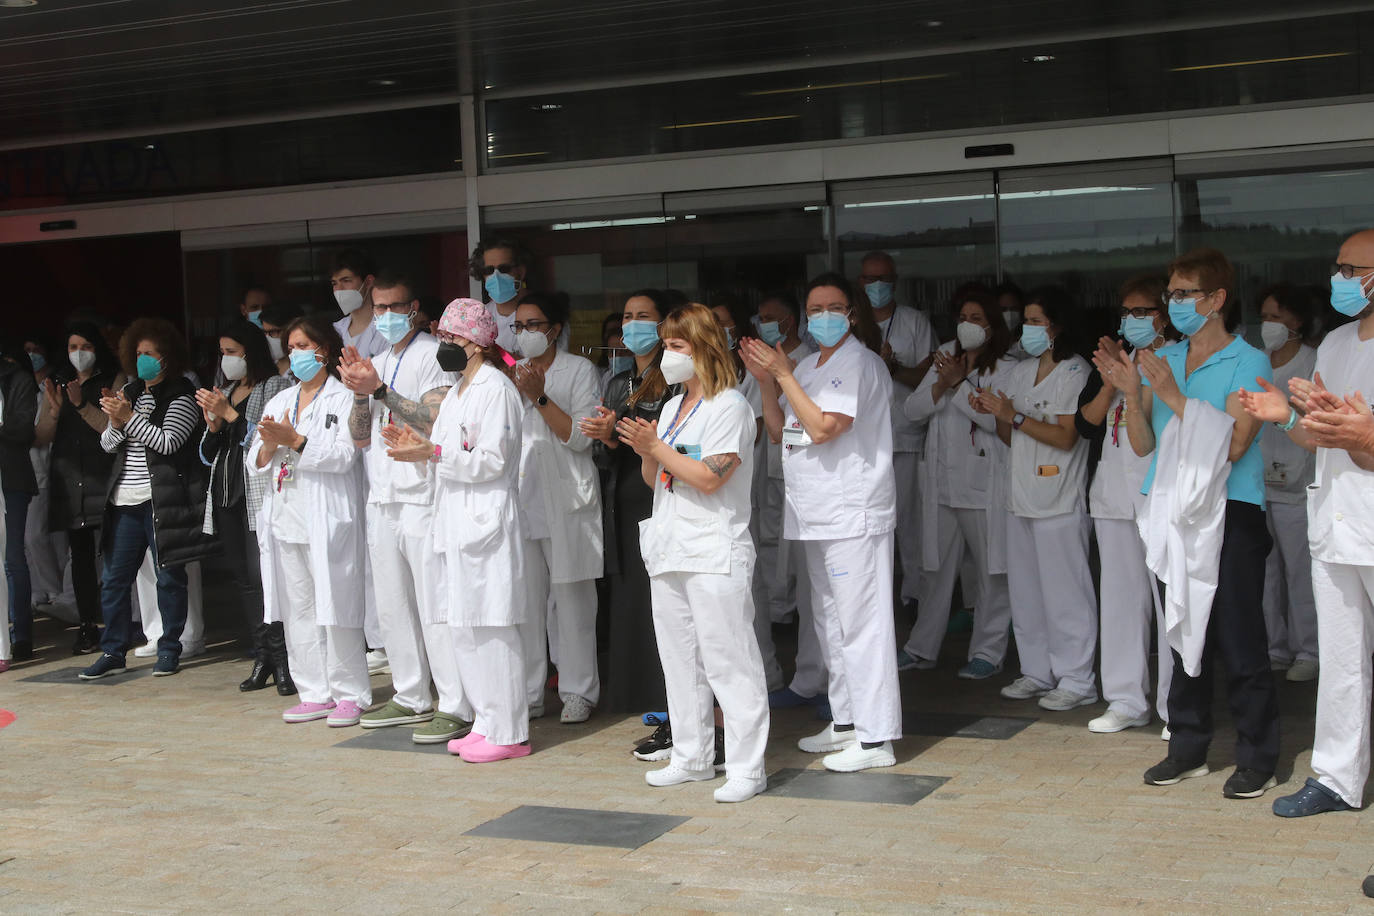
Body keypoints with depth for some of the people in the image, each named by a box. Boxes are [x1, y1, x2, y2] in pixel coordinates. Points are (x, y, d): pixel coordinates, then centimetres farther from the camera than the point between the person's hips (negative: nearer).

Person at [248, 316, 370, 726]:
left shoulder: (343, 399, 0)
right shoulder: (279, 401, 19)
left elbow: (344, 455, -13)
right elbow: (255, 464, 15)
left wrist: (295, 440, -19)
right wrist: (269, 446, -6)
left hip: (327, 521, -6)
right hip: (286, 520, 7)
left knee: (335, 605, -6)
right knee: (297, 610, 7)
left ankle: (350, 694, 2)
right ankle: (315, 694, 14)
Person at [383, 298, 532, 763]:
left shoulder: (495, 389, -11)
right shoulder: (457, 391, 20)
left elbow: (491, 460, -17)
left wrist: (433, 453, -21)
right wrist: (418, 444, 6)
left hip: (487, 522, -10)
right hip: (457, 521, 10)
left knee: (492, 627, -7)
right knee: (464, 627, 12)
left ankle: (508, 732, -1)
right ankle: (486, 722, 20)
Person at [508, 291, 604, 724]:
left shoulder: (579, 370, 2)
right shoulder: (512, 373, 16)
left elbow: (581, 436, -7)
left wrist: (540, 398, -14)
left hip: (565, 501, -4)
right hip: (521, 499, 4)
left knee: (570, 597, -2)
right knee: (525, 598, 2)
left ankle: (578, 691, 6)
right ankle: (528, 692, 9)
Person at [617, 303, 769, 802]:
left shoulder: (730, 406, -8)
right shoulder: (672, 408, 17)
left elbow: (709, 478, -18)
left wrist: (657, 447, -15)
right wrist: (645, 452, -1)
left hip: (715, 554, -8)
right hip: (669, 550, 8)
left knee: (728, 659, -6)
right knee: (680, 660, 13)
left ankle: (747, 767, -1)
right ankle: (691, 757, 24)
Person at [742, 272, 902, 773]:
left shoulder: (859, 363, -10)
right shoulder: (808, 366, 16)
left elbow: (822, 427, -20)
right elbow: (780, 432, 16)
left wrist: (784, 375, -14)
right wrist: (766, 382, 3)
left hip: (853, 515, -9)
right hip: (816, 514, 9)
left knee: (860, 622, -8)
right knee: (830, 622, 15)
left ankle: (876, 738, -5)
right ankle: (846, 722, 26)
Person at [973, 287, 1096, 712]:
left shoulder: (1075, 371, -6)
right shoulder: (1020, 371, 15)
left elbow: (1066, 436, -14)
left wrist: (1013, 416, -16)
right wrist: (995, 415, -2)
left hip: (1059, 501, -7)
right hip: (1021, 497, 8)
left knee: (1063, 590, -5)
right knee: (1025, 590, 11)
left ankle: (1076, 680, 2)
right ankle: (1037, 672, 21)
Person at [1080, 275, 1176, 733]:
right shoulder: (1111, 358, 15)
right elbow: (1086, 424, 10)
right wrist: (1109, 383, -5)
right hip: (1114, 494, 6)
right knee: (1120, 598, 10)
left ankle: (1176, 707, 1)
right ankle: (1127, 701, 19)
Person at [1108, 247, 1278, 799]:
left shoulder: (1248, 364, -4)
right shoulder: (1162, 362, 13)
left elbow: (1232, 445, -15)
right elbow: (1144, 444, 11)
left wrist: (1173, 395, -18)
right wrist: (1133, 395, -6)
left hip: (1229, 514, -5)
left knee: (1238, 639, -4)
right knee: (1182, 634, 10)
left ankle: (1257, 757, 6)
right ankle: (1188, 747, 19)